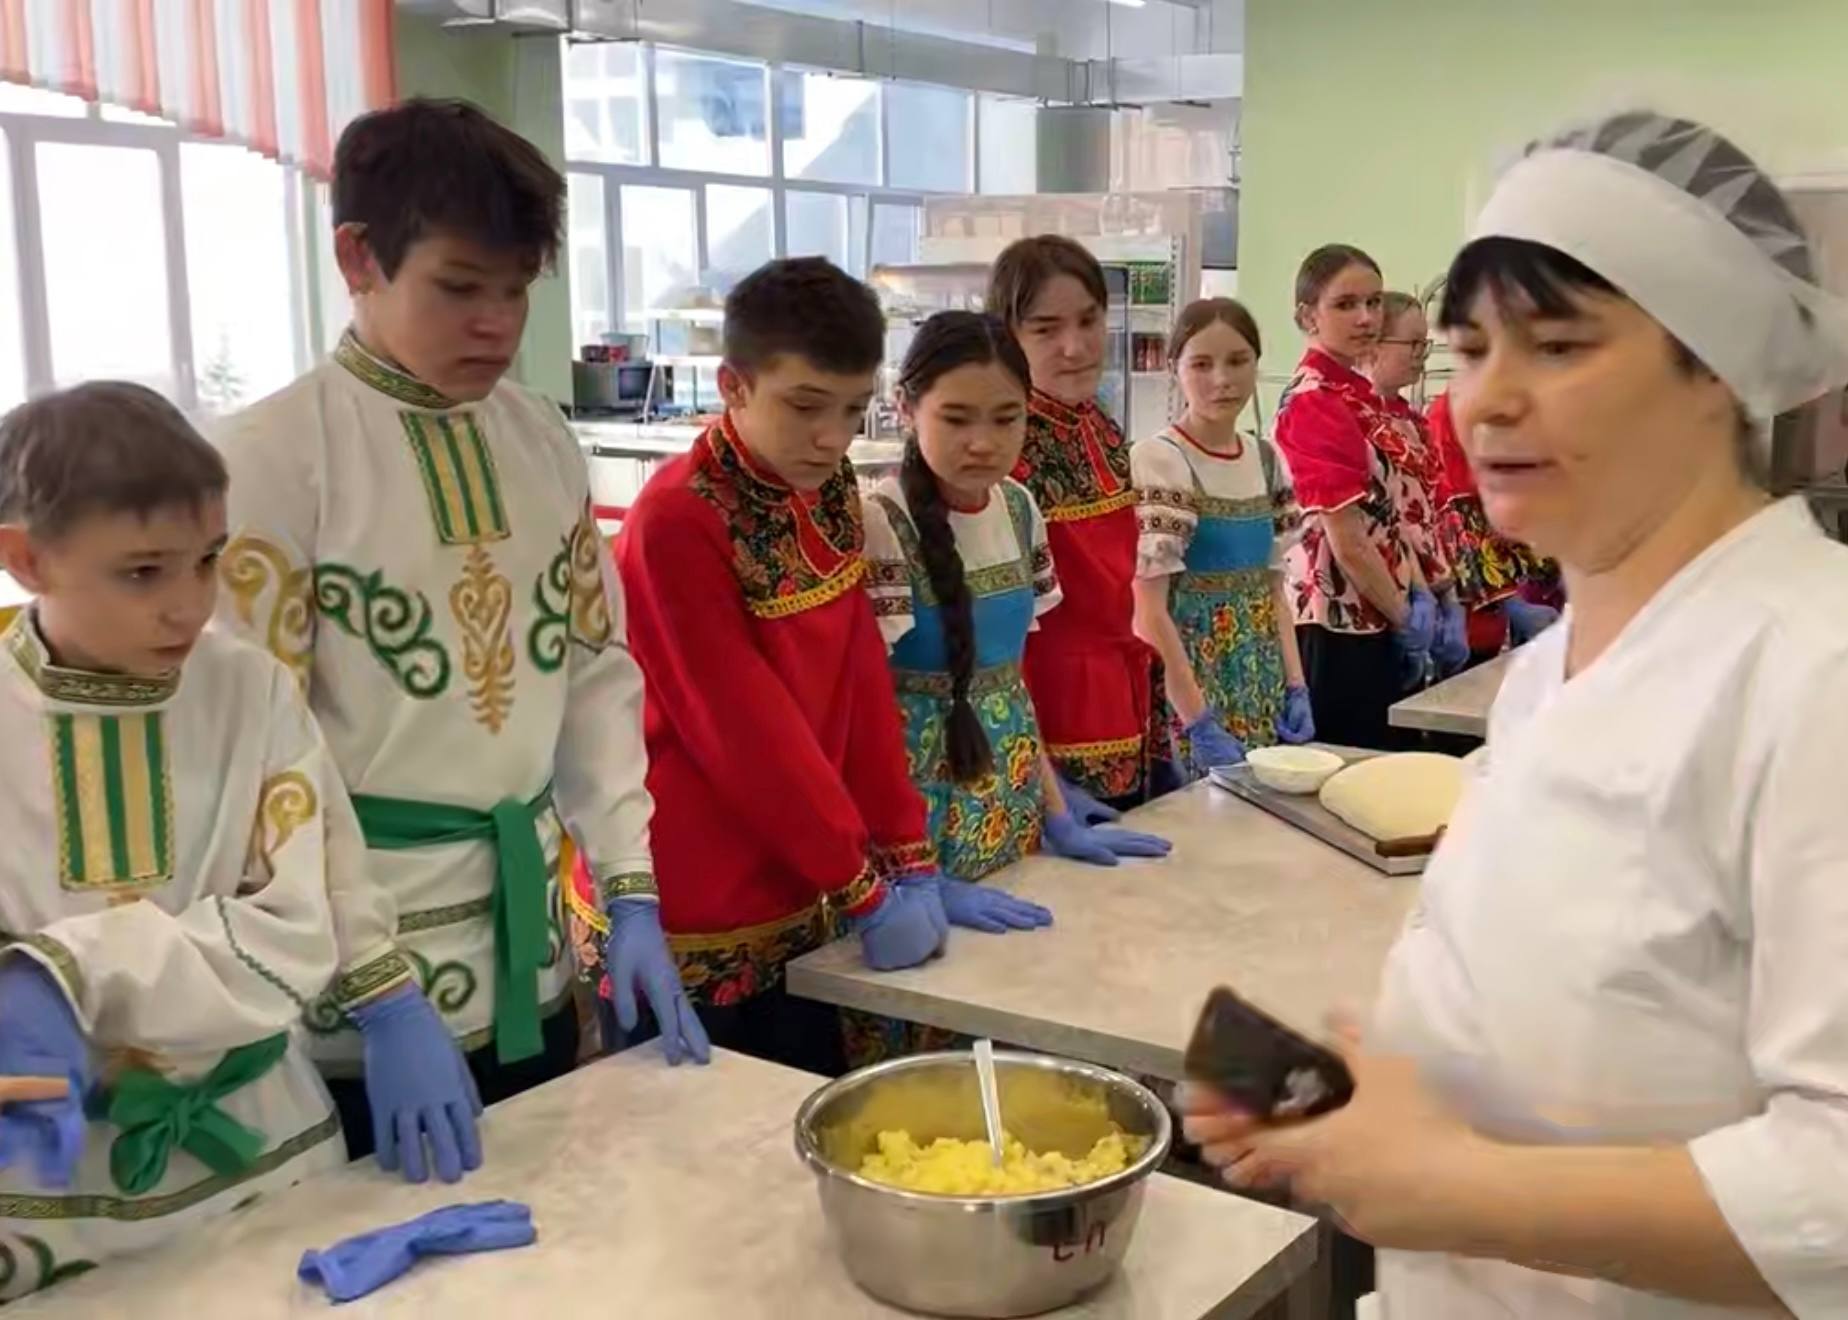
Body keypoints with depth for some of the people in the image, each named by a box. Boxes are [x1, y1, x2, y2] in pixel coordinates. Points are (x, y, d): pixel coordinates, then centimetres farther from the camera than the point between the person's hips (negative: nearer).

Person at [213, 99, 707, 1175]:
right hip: (365, 1001, -5)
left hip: (532, 959, 6)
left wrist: (631, 892, 1)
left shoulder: (542, 441, 4)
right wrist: (376, 991, -18)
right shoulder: (274, 456, -13)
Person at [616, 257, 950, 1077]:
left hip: (796, 905, 7)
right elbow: (744, 730, -20)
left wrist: (910, 857, 0)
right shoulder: (676, 522, -20)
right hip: (687, 924, -7)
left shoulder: (831, 492, 3)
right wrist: (864, 888, -15)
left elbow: (861, 684, 4)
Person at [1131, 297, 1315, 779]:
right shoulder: (1156, 462, -13)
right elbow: (1149, 612, -17)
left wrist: (1296, 686, 4)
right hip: (1189, 680, -6)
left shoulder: (1266, 460, 7)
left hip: (1262, 689, 6)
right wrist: (1200, 722, -19)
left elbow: (1273, 590, 14)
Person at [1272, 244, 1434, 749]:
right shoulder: (1313, 402, -16)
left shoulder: (1359, 393, 11)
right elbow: (1347, 541, -18)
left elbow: (1387, 513, 14)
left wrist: (1420, 596, 1)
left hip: (1377, 617, 9)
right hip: (1338, 619, -9)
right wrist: (1404, 615, -8)